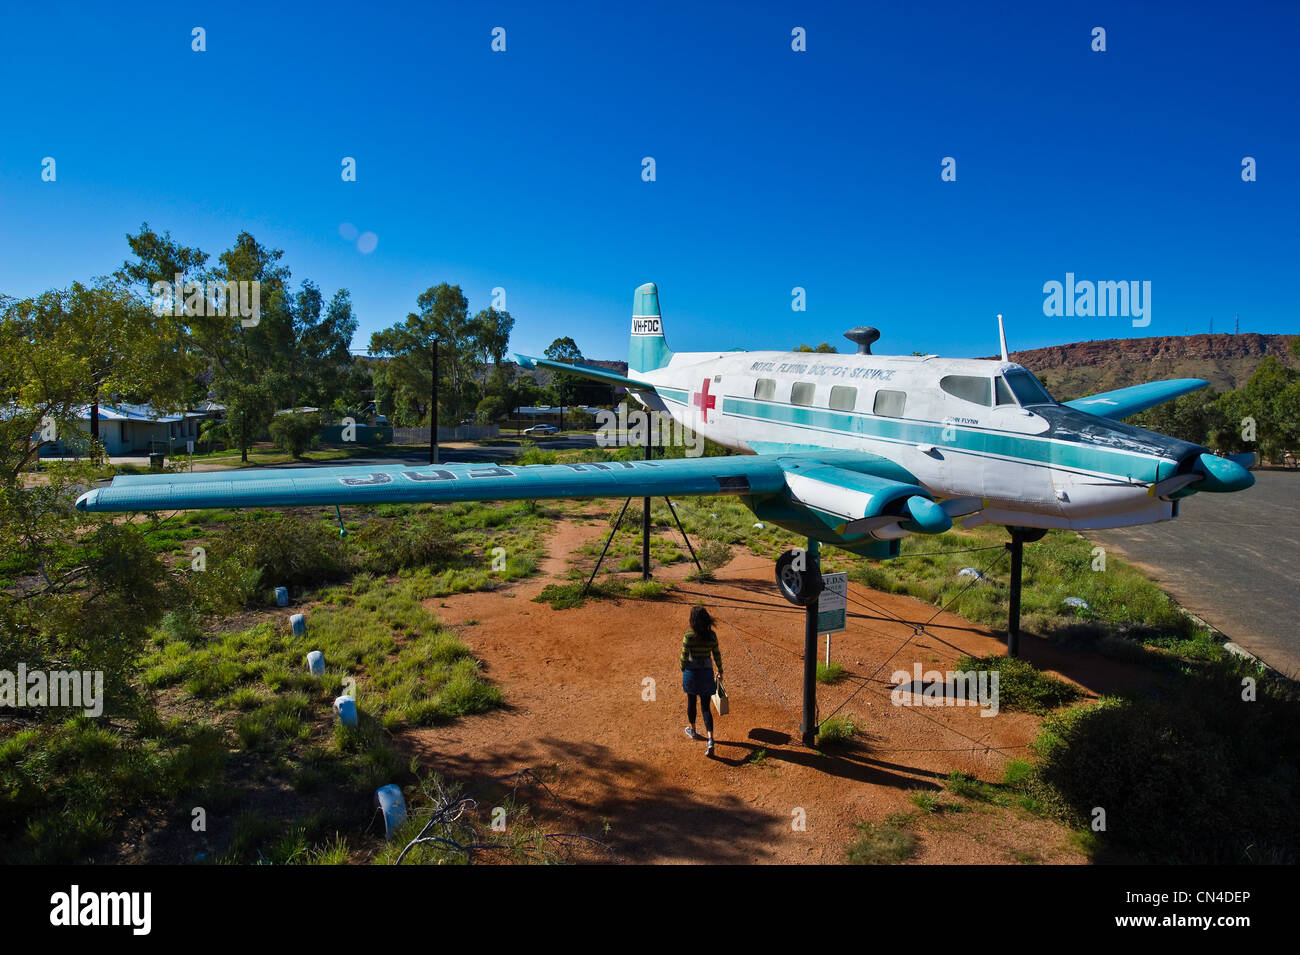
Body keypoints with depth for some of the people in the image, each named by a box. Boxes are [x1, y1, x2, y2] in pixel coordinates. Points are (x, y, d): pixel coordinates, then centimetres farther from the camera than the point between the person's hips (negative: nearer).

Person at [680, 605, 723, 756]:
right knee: (705, 707, 8)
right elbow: (717, 655, 3)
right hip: (707, 672, 2)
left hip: (691, 672, -2)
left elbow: (684, 657, -12)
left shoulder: (689, 636, -17)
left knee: (691, 702, 22)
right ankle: (710, 741, -7)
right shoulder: (712, 635, -6)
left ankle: (693, 731, 42)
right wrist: (720, 670, 19)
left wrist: (683, 670, 7)